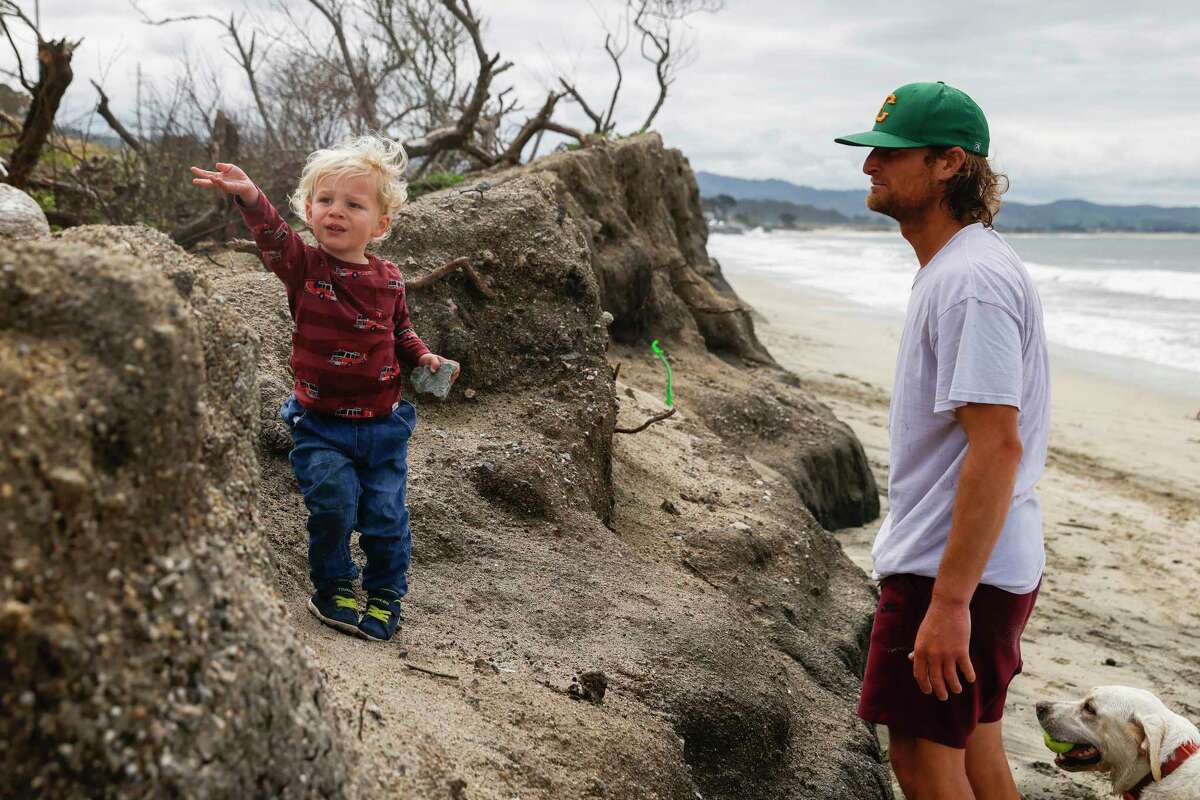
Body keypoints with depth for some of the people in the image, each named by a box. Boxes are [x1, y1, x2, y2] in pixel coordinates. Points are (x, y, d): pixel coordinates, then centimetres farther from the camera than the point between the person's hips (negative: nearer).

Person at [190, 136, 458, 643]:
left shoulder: (388, 280, 0)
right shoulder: (305, 267, -7)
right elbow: (273, 238, -29)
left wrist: (423, 357, -1)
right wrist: (250, 198, -47)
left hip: (383, 424, 2)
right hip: (320, 424, -2)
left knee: (385, 513, 4)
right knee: (333, 505, -10)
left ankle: (385, 592, 27)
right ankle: (333, 586, 17)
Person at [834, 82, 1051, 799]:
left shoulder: (971, 281, -21)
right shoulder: (956, 266, 13)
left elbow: (997, 448, -27)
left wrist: (949, 601, -28)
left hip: (952, 569, -10)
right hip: (993, 561, 10)